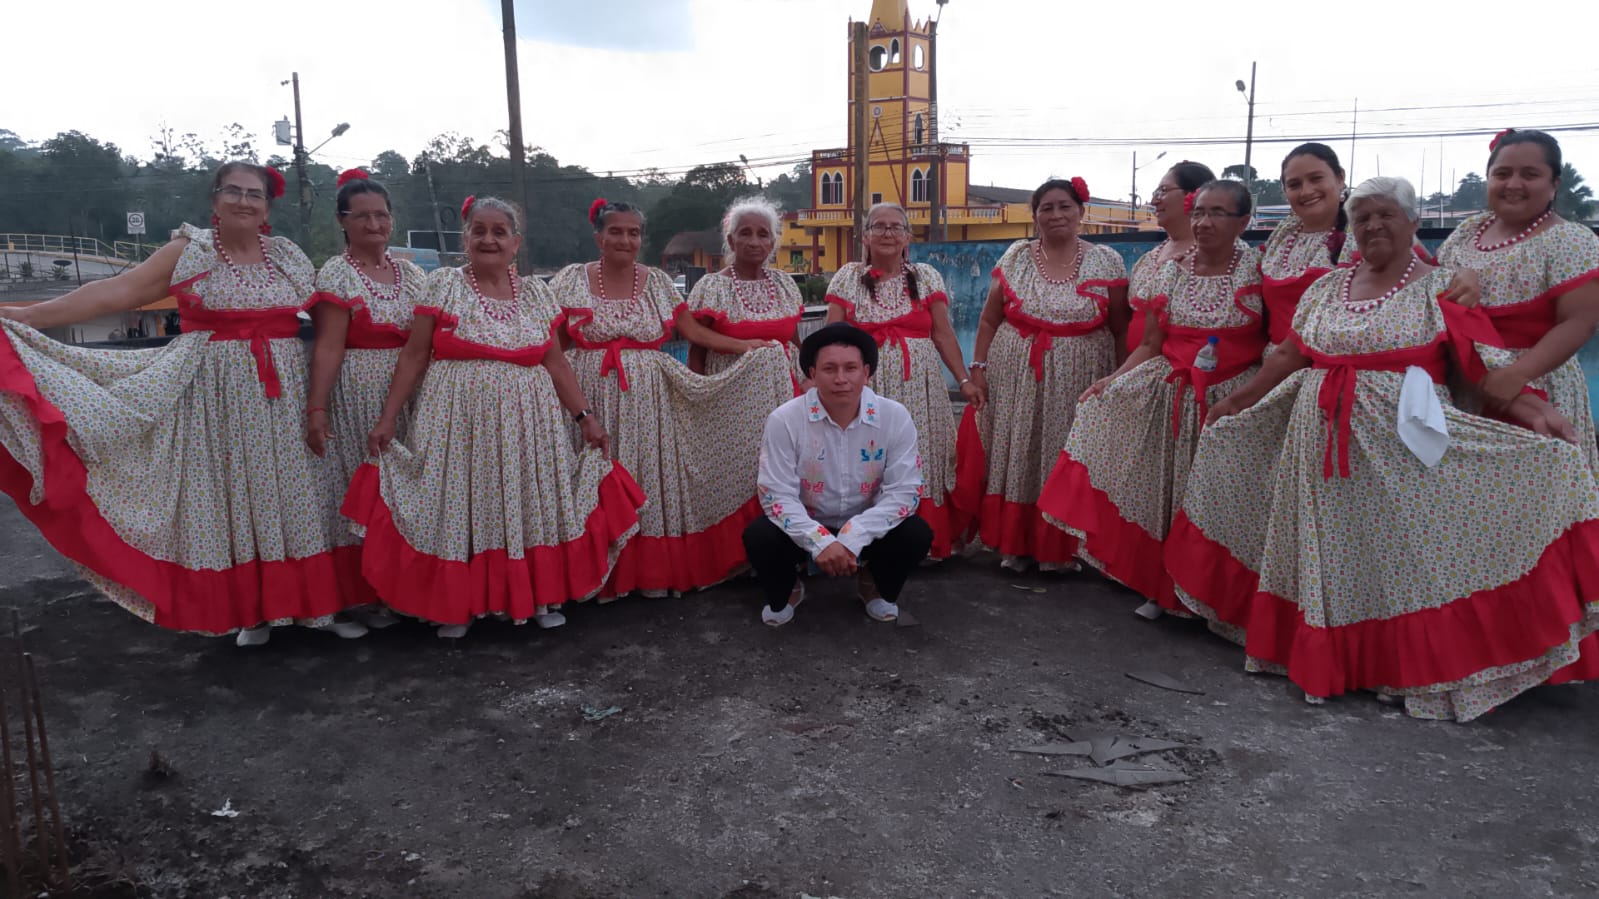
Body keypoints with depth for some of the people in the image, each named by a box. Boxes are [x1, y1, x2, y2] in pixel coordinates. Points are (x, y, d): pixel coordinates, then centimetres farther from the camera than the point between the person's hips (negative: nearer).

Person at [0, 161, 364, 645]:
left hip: (282, 394, 2)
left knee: (289, 490, 4)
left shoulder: (289, 256, 7)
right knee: (229, 492, 2)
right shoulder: (188, 251, -1)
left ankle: (314, 600, 12)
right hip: (217, 393, -1)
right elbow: (114, 292, -7)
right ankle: (252, 610, 13)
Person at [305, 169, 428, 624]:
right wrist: (316, 409, -19)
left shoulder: (411, 273, 11)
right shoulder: (336, 274, -6)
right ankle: (365, 596, 13)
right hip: (357, 396, -5)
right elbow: (328, 347, -13)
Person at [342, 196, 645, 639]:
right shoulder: (444, 284, 0)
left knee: (529, 503, 6)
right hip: (459, 421, -2)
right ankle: (456, 605, 17)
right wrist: (388, 418, -5)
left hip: (526, 422, 2)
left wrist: (585, 416, 2)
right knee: (460, 505, 2)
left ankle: (541, 595, 20)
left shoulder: (535, 292, 7)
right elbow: (414, 357, -1)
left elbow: (555, 363, 8)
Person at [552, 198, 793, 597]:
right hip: (591, 396, -1)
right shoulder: (572, 280, 2)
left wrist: (756, 348, -1)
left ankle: (652, 570, 16)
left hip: (646, 397, 1)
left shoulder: (657, 282, 5)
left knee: (648, 477, 4)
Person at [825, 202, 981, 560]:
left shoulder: (926, 276, 8)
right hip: (865, 385, -1)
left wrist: (964, 379, -2)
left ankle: (929, 539, 12)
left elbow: (942, 333, 5)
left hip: (918, 385, 1)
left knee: (921, 459, -1)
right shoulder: (848, 277, 7)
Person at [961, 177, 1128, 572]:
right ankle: (1013, 543, 18)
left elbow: (1122, 328, 2)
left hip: (1077, 382, -1)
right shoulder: (1015, 258, 4)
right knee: (1015, 455, 5)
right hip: (1015, 379, 1)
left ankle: (1063, 547, 20)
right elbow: (989, 320, 7)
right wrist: (978, 367, 1)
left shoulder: (1106, 261, 1)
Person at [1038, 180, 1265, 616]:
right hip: (1172, 396, 3)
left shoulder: (1259, 269, -3)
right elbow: (1150, 346, 5)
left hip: (1234, 399, -3)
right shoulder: (1173, 272, 6)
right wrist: (1113, 378, -9)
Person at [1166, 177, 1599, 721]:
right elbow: (1288, 357, 17)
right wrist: (1235, 402, 18)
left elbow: (1482, 365, -6)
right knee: (1327, 555, 9)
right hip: (1324, 447, 4)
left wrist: (1531, 411, -20)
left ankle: (1410, 667, 11)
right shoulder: (1326, 289, 11)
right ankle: (1326, 657, 22)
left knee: (1399, 553, -2)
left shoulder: (1441, 289, 0)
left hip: (1400, 451, -4)